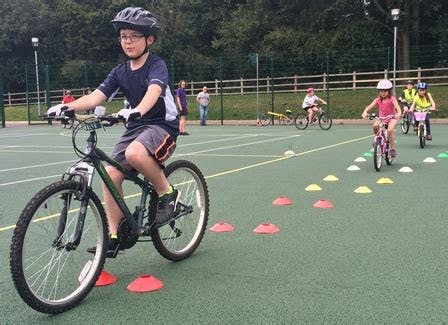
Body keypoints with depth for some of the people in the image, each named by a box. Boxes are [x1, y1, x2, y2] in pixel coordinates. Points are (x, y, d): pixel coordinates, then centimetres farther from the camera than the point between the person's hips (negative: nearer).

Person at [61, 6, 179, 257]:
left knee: (135, 153, -37)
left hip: (163, 125, -6)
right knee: (110, 175, -9)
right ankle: (115, 237, 3)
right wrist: (68, 107, -23)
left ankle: (168, 193, -13)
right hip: (135, 127, 6)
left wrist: (136, 111, -52)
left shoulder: (157, 65, -9)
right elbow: (96, 97, -5)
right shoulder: (120, 71, 7)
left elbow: (153, 91, -31)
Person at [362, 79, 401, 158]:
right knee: (375, 125, -29)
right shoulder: (378, 100, -1)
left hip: (392, 118, -3)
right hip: (382, 118, 3)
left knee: (390, 130, -31)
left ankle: (392, 149, -14)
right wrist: (365, 112, -35)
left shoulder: (392, 99, -9)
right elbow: (370, 106, -14)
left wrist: (399, 113, -47)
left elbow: (397, 106, -25)